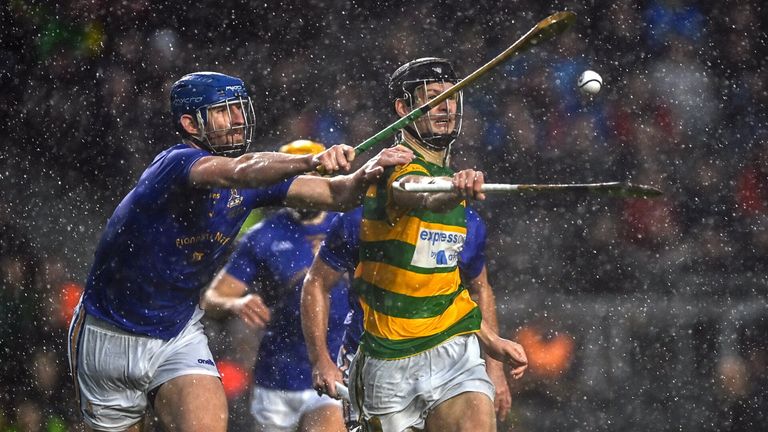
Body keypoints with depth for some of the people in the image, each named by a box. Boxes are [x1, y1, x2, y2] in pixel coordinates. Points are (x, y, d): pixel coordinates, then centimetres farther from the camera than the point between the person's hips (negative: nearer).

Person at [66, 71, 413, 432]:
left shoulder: (257, 179, -3)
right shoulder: (176, 164, -24)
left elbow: (336, 195, -11)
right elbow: (239, 172, -43)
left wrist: (364, 176, -34)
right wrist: (313, 161, -59)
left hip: (180, 333, 4)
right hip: (111, 339, -4)